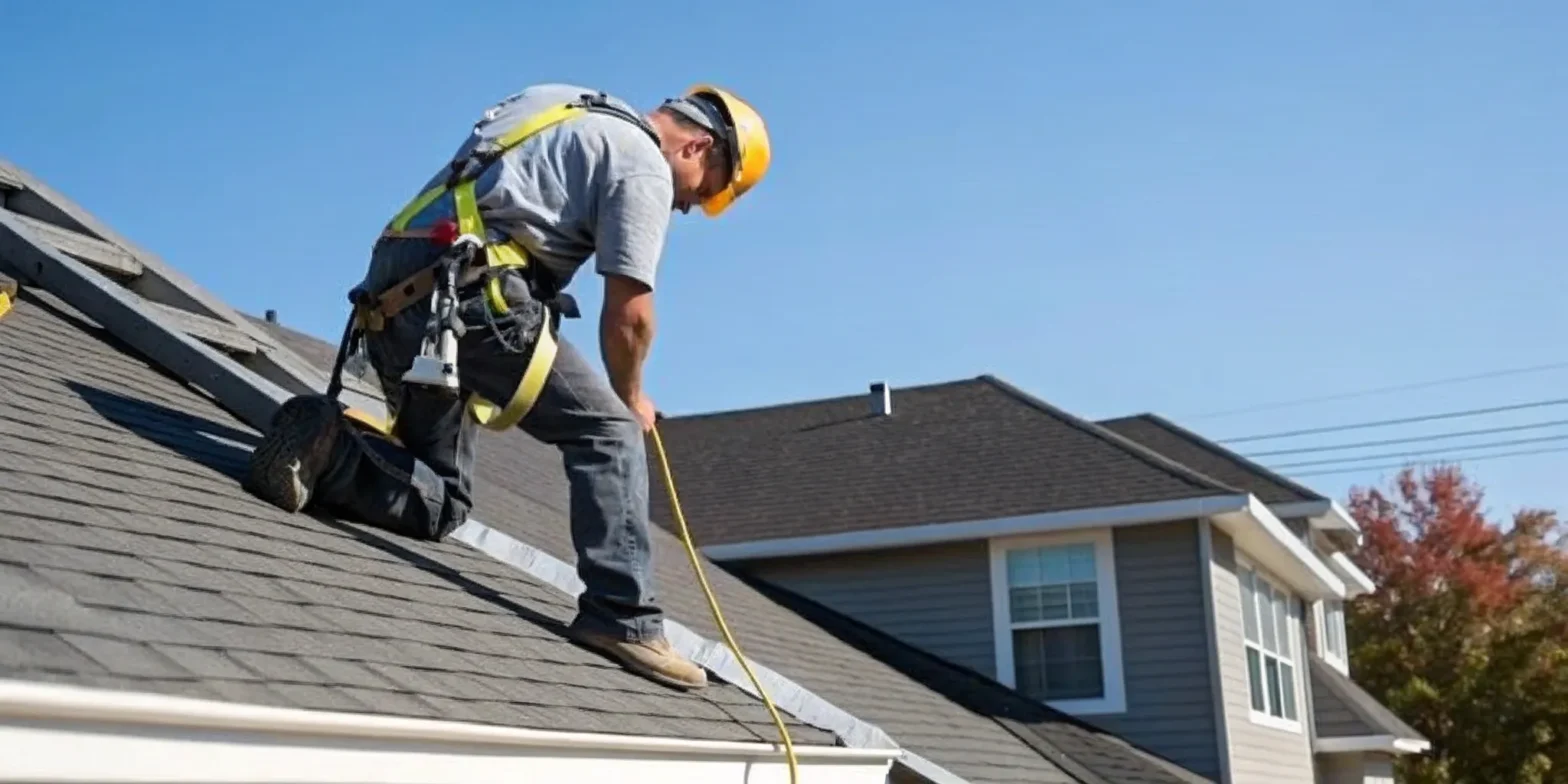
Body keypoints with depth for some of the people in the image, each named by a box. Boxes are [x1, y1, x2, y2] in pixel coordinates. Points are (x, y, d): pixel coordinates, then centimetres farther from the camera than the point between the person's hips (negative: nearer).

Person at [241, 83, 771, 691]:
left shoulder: (563, 107, 27)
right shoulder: (643, 167, 2)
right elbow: (628, 314, -2)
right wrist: (631, 397, 16)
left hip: (394, 296, 8)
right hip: (472, 295, -8)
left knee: (438, 504, 12)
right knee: (607, 432, 0)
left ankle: (327, 448, -11)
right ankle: (623, 619, -10)